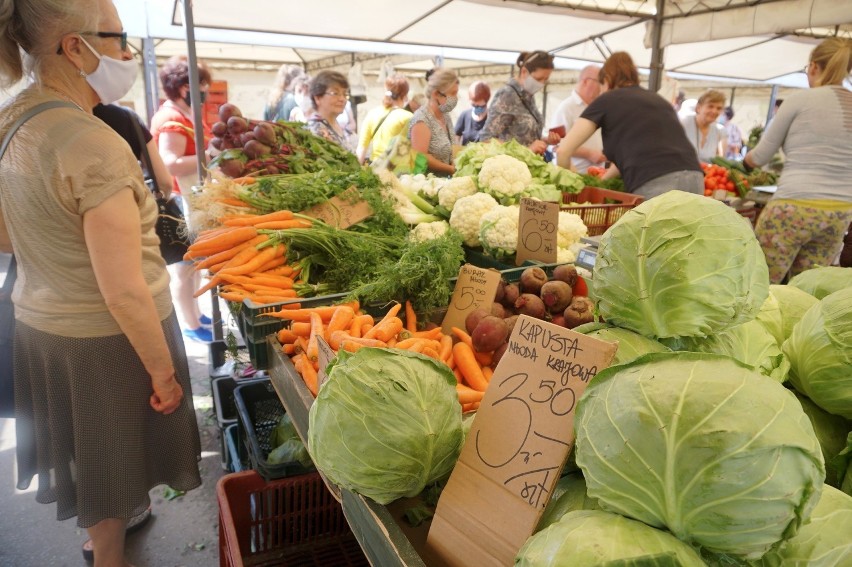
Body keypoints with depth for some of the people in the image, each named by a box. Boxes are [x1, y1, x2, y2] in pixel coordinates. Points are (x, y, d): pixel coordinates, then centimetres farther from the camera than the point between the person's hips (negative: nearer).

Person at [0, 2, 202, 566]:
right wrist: (164, 370, -15)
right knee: (113, 459, 16)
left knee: (83, 450, 28)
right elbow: (124, 292, -25)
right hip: (106, 336, -8)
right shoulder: (94, 145, -26)